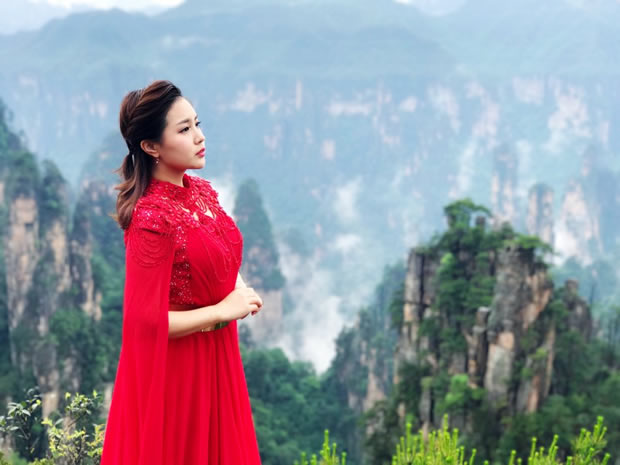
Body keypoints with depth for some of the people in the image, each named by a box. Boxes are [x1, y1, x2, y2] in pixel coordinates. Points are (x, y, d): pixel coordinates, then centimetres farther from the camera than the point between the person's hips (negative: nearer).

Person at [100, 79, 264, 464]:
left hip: (217, 353, 8)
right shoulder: (151, 219, -23)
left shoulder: (202, 191, 1)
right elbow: (146, 321, -25)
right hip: (174, 363, -8)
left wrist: (241, 290, -4)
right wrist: (224, 310, -17)